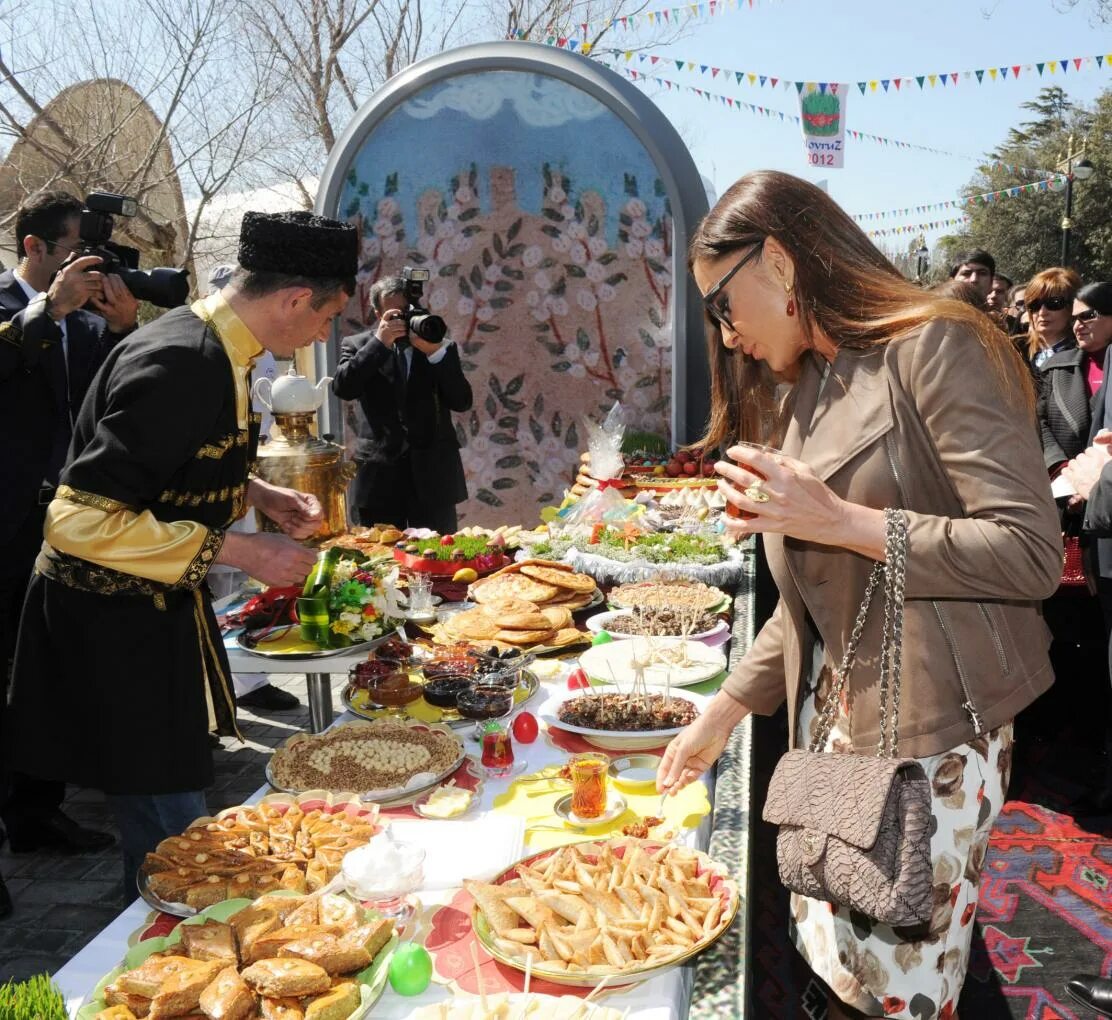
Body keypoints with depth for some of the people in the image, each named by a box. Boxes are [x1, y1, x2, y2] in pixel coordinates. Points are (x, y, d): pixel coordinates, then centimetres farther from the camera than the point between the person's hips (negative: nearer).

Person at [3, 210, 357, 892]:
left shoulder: (213, 348, 3)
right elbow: (81, 519, -31)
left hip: (154, 606, 10)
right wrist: (241, 551, -26)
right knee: (173, 831, 3)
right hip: (113, 624, -10)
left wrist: (258, 494, 4)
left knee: (164, 816, 22)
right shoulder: (183, 363, -28)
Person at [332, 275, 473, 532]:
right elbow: (343, 388, -10)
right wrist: (379, 342, -15)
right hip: (379, 473, 0)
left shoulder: (441, 348, 10)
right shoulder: (358, 346, 8)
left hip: (433, 474, 1)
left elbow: (462, 402, -2)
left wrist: (434, 352, -13)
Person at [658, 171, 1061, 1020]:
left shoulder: (934, 348, -11)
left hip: (928, 739, -8)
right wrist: (726, 709, 12)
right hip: (833, 728, 8)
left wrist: (838, 521, -22)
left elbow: (1032, 552, -19)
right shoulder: (811, 388, 15)